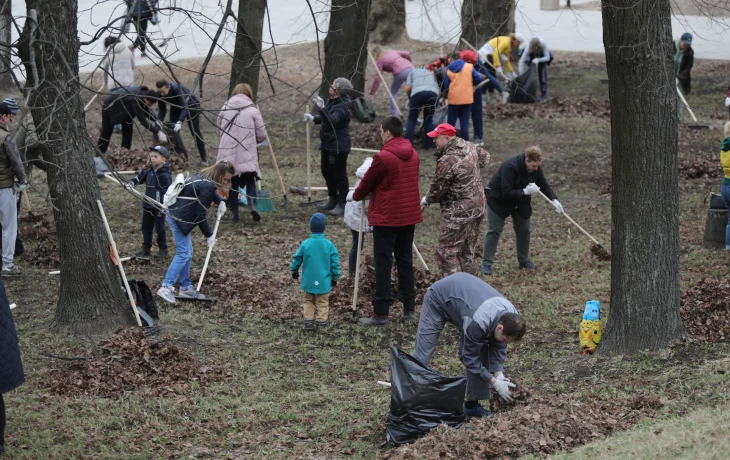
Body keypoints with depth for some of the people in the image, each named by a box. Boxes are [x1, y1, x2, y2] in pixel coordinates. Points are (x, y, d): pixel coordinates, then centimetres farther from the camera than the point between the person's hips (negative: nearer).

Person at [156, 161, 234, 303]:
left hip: (175, 214, 11)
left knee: (187, 254, 14)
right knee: (183, 254, -13)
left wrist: (220, 201, 13)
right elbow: (201, 215, -20)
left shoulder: (204, 178, 7)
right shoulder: (206, 187, -23)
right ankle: (166, 287, -17)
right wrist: (209, 235, -10)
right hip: (179, 219, -11)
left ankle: (185, 288, 19)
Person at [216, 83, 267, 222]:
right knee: (249, 178, 10)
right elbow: (262, 135, -1)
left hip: (228, 153, 2)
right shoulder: (252, 110, -4)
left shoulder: (224, 109, 5)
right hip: (247, 153, -2)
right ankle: (252, 204, -13)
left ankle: (234, 212, 11)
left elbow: (219, 131, 13)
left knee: (232, 181, 11)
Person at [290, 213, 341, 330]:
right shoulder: (329, 245, -11)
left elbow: (297, 259, 1)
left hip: (309, 281, 1)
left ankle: (308, 321, 14)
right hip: (324, 282, -1)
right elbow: (335, 263, -6)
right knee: (322, 302, 12)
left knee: (309, 301, 18)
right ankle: (322, 321, 9)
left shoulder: (305, 244, -10)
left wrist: (294, 270, 20)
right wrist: (335, 277, 7)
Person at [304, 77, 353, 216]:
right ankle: (333, 200, 34)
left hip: (338, 146, -11)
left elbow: (332, 120, -37)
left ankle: (342, 204, 5)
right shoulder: (333, 102, 9)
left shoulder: (342, 107, -22)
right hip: (328, 144, 11)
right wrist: (314, 119, 9)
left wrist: (322, 108, -48)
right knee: (327, 172, 19)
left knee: (339, 174, -3)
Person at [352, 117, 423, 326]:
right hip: (409, 216, 7)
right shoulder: (413, 154, 6)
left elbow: (367, 182, -5)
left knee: (383, 264, -3)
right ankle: (409, 308, 16)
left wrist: (357, 196, 17)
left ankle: (381, 313, -3)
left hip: (386, 217, -7)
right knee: (405, 261, 13)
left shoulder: (383, 157, -17)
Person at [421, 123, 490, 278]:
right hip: (478, 206, 9)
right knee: (468, 251, 18)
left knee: (447, 252, -4)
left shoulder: (447, 161, -23)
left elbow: (437, 188, -13)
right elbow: (485, 157, 25)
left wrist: (427, 200, 7)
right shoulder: (470, 147, 4)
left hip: (458, 212, -9)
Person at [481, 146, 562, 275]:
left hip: (521, 202, 6)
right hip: (499, 201, -6)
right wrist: (525, 191, -42)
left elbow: (544, 186, -3)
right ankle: (486, 264, -1)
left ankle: (523, 260, 24)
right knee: (494, 231, -6)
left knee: (524, 231, 8)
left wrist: (554, 200, -18)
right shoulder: (510, 167, -35)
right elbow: (506, 192, -37)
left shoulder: (535, 169, -14)